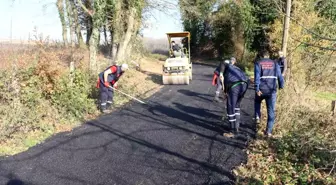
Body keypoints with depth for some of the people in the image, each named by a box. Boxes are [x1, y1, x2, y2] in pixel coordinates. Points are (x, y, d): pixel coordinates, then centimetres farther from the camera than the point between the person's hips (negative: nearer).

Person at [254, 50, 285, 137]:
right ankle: (269, 131, 8)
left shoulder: (258, 63, 4)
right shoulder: (275, 63, 11)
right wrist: (281, 85, 18)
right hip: (272, 90, 1)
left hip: (261, 90, -1)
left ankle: (258, 117, 14)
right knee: (271, 111, 7)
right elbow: (279, 76, 6)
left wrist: (257, 89, -15)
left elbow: (257, 76, -10)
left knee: (257, 102, 31)